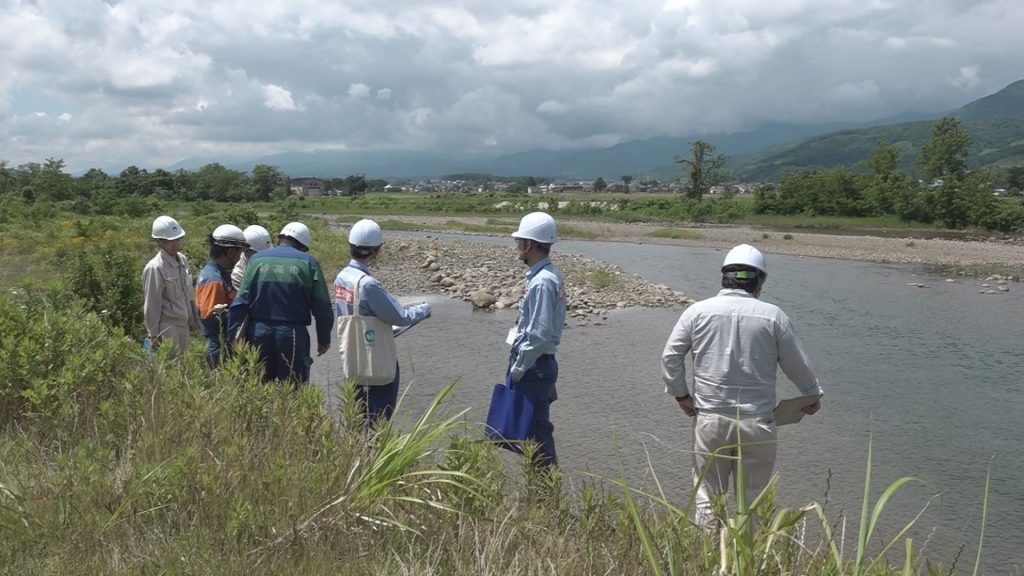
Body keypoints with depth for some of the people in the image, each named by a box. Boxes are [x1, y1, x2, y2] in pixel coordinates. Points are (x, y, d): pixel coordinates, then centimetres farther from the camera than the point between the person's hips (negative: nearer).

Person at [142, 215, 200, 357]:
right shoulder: (155, 268, -17)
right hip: (167, 326, -7)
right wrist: (154, 334, -11)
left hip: (183, 324, 7)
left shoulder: (183, 260, 4)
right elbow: (151, 305, -13)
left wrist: (193, 319, 14)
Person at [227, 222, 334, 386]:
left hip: (259, 333, 3)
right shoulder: (309, 263, 0)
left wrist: (234, 339, 2)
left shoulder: (256, 259, 5)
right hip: (293, 335, -2)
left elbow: (240, 303, 0)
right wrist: (324, 340, 9)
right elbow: (322, 308, -2)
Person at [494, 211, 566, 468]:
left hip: (533, 367, -10)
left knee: (536, 429, 1)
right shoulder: (548, 275, 8)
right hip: (537, 364, 10)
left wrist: (517, 369, -16)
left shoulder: (541, 282, -22)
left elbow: (539, 336, -26)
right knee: (536, 427, 19)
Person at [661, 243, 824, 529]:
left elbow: (670, 356, 0)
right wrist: (813, 395, 22)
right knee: (754, 499, 11)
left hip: (710, 418, 1)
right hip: (757, 422, -1)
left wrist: (680, 393, 13)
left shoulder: (697, 311, -2)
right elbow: (797, 364, 5)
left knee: (708, 494, 12)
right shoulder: (773, 316, -4)